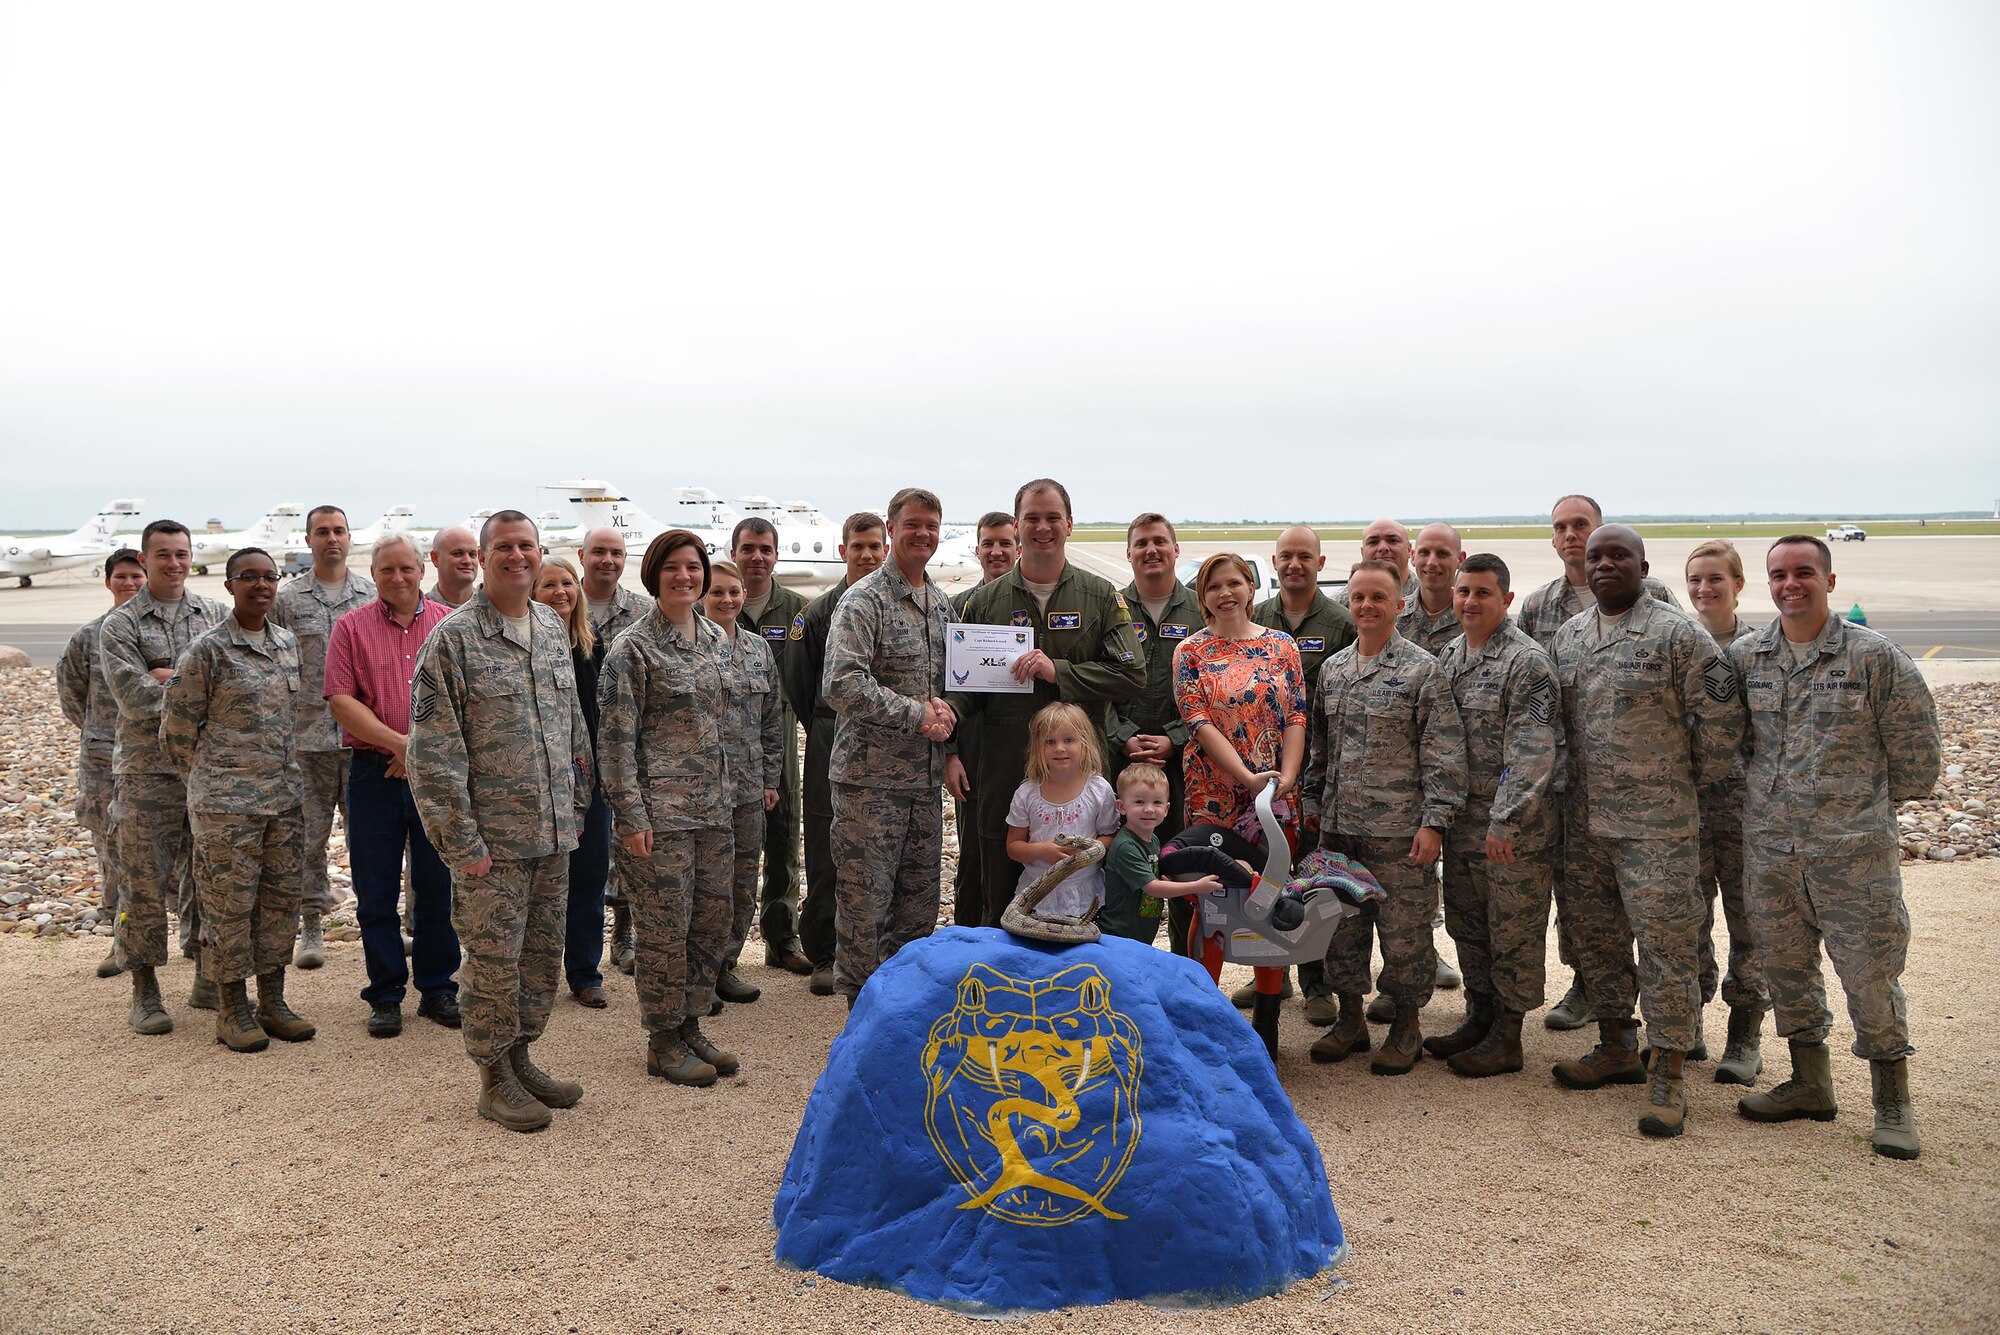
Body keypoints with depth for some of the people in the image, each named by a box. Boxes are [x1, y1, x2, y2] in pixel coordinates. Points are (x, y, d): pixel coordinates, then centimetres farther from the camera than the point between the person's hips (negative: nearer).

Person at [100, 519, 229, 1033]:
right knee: (145, 883, 1)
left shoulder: (215, 615, 9)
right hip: (147, 771, -3)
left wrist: (175, 678, -14)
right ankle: (144, 994, 13)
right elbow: (135, 698, -14)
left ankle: (209, 981, 22)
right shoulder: (120, 624, -1)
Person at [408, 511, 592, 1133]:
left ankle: (520, 1055, 30)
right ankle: (494, 1077, 17)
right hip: (493, 837, -6)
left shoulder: (552, 629, 10)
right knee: (494, 957, 2)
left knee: (544, 950, 14)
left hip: (553, 832, 6)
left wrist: (576, 804, 14)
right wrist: (461, 840, -15)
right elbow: (433, 750, -12)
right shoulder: (453, 638, -9)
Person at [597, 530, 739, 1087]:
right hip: (660, 806, -7)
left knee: (712, 920, 10)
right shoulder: (633, 648, -9)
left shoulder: (714, 637, 11)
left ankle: (690, 1026, 25)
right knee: (665, 926, 0)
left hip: (712, 806, 7)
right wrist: (630, 816, -15)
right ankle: (662, 1042, 14)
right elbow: (617, 738, -11)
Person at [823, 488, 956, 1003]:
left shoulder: (941, 603, 13)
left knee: (919, 904, 14)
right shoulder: (864, 600, -10)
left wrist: (942, 706, -1)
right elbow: (842, 684, -21)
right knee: (864, 903, 0)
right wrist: (917, 715, -17)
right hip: (870, 775, -7)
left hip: (926, 777, 7)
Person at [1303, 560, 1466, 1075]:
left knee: (1404, 930, 3)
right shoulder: (1332, 670, 11)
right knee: (1340, 925, 11)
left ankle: (1407, 1024, 19)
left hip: (1399, 831, -5)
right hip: (1338, 828, 5)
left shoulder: (1422, 670, -5)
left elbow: (1444, 755, -9)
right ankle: (1351, 1017, 26)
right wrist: (1313, 804, 14)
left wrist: (1434, 821, -14)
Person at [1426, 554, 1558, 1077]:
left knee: (1513, 932, 4)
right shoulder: (1447, 657, 11)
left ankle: (1507, 1038, 15)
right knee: (1466, 926, 17)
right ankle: (1479, 1017, 32)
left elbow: (1530, 751, -20)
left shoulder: (1527, 661, -13)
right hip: (1460, 821, 8)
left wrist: (1505, 821, -23)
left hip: (1513, 830, -8)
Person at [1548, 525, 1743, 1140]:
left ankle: (1668, 1076, 6)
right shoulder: (1567, 635, 11)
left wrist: (1690, 782, 0)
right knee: (1595, 936, 15)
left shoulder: (1678, 634, -9)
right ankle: (1616, 1048, 31)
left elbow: (1720, 719, -8)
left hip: (1656, 823, -6)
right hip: (1584, 819, 7)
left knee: (1664, 944, -3)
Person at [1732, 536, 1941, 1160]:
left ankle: (1892, 1103, 17)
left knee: (1870, 974, 1)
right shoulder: (1743, 657, 3)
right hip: (1769, 850, 4)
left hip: (1854, 850, -4)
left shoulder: (1875, 657, -5)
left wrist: (1873, 804, 9)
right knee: (1786, 968, 13)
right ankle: (1810, 1084, 29)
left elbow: (1916, 746, 2)